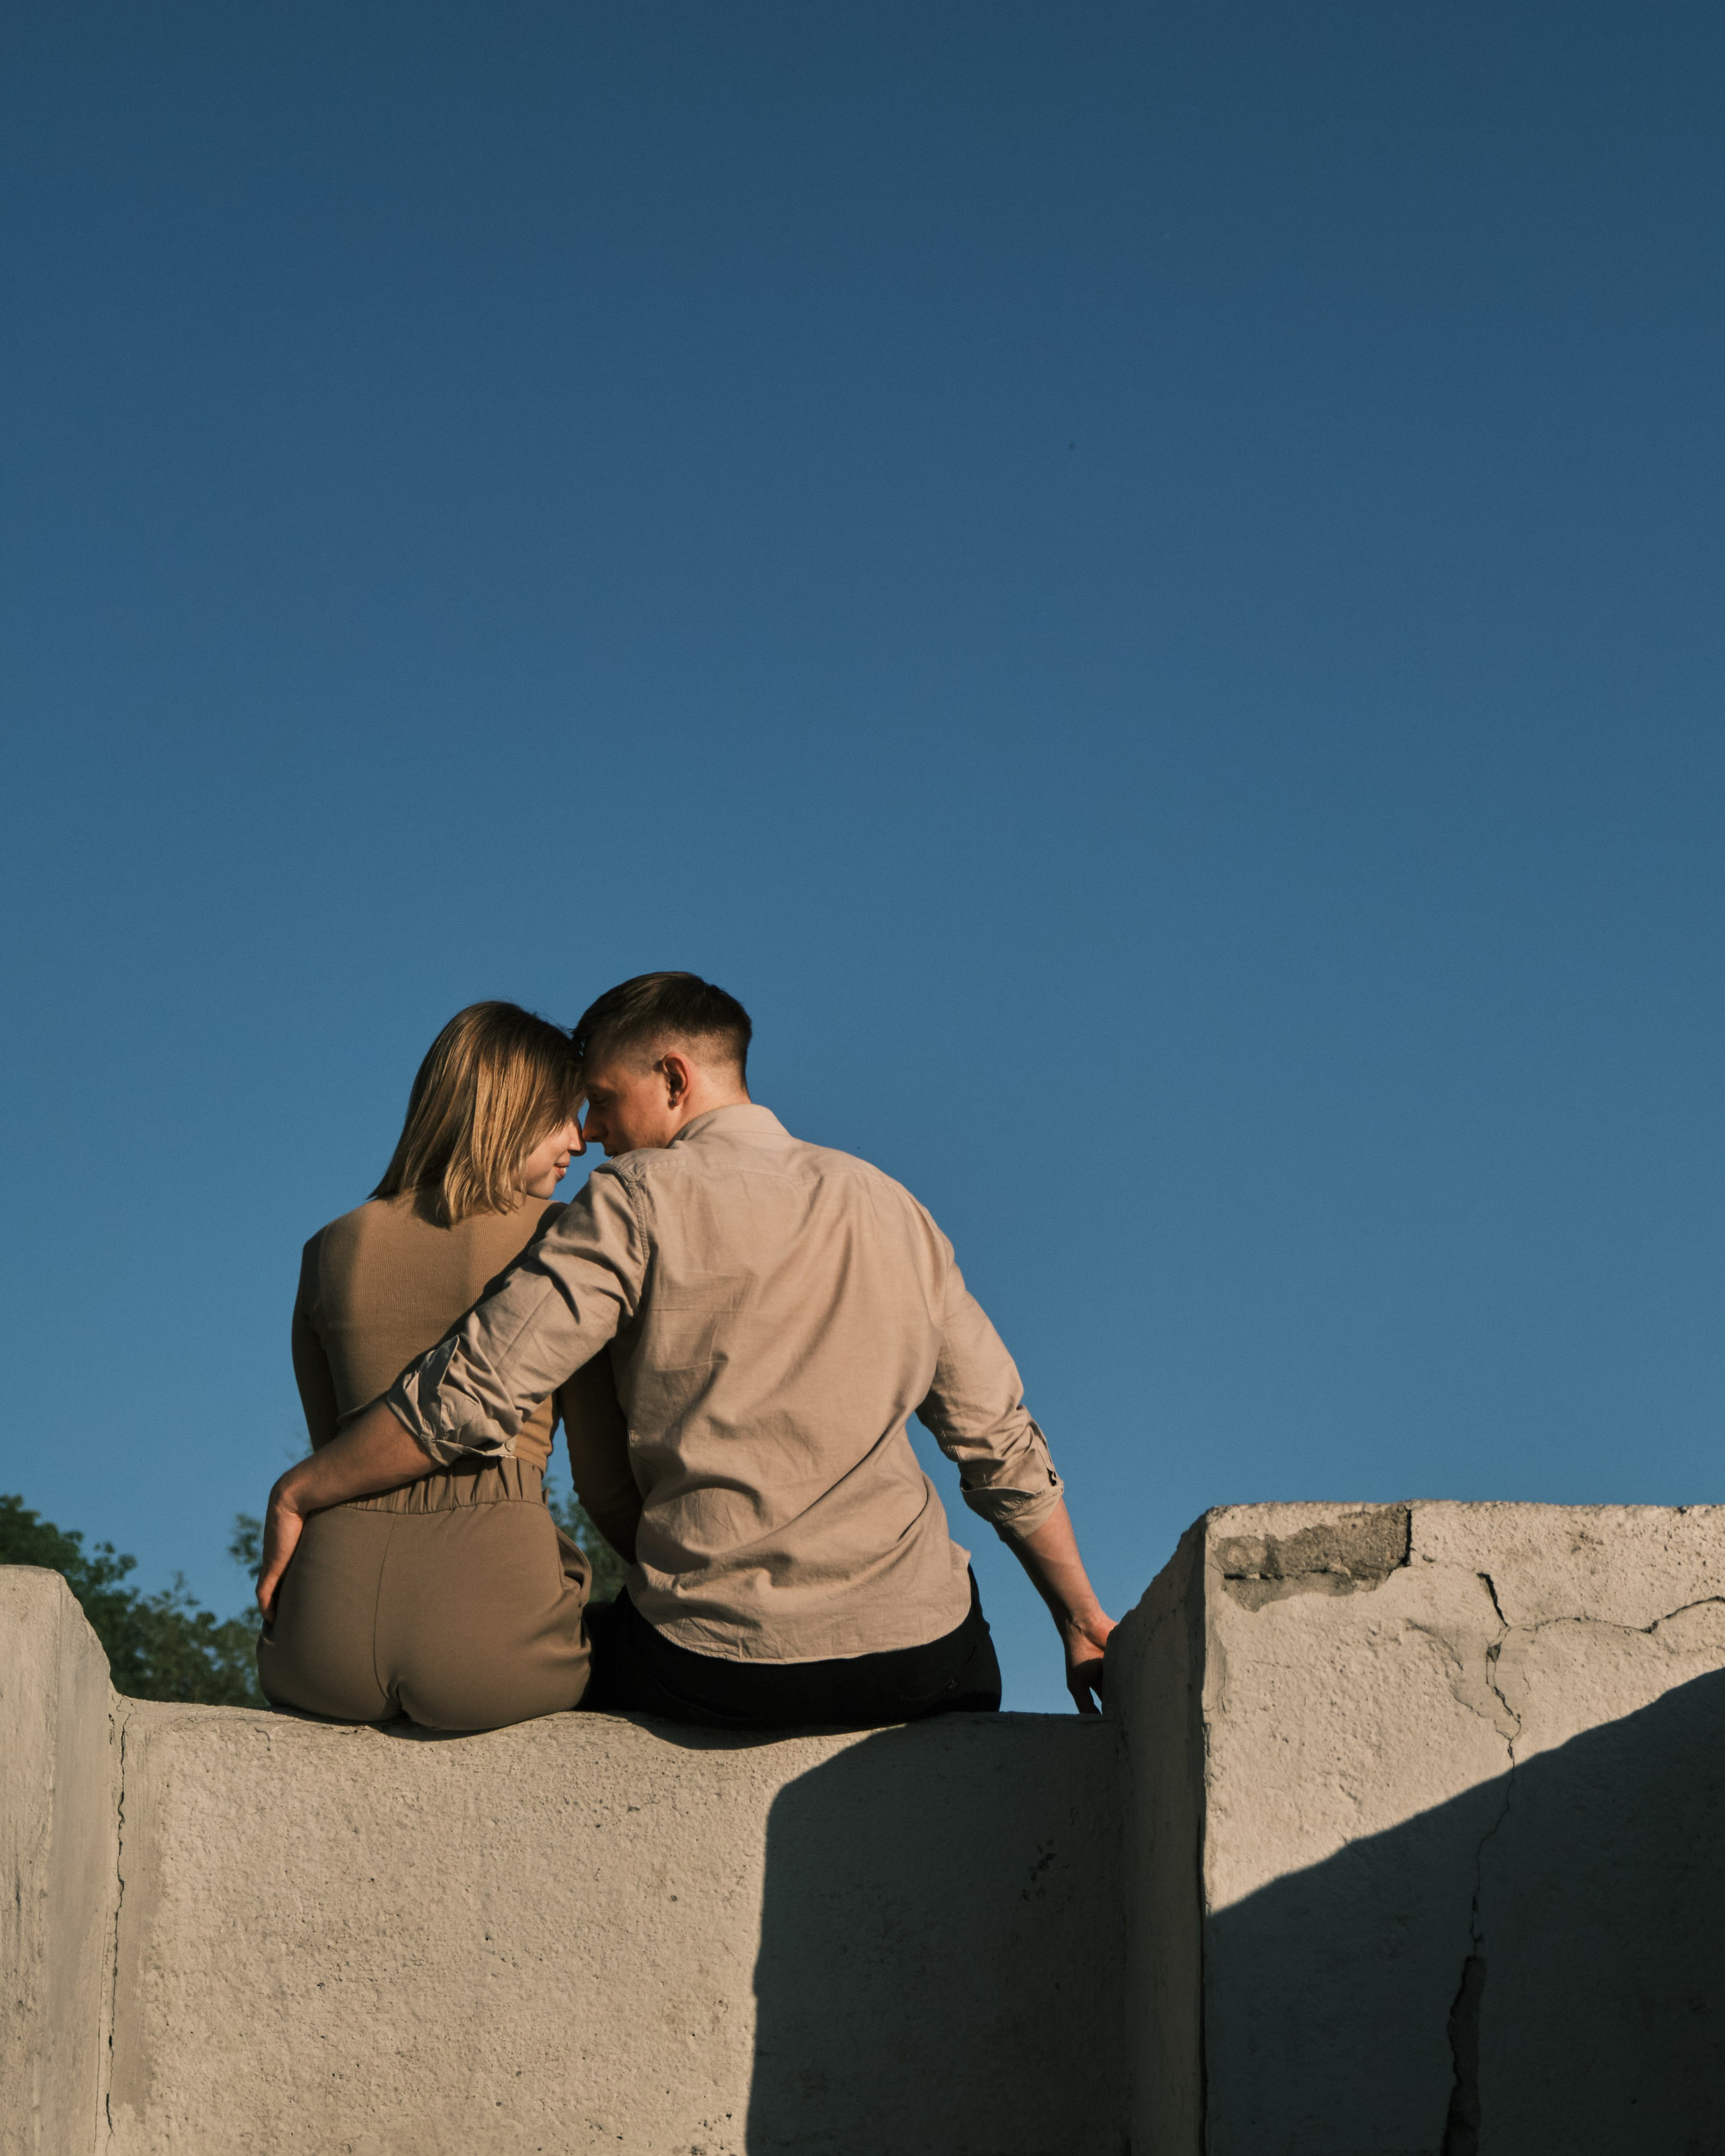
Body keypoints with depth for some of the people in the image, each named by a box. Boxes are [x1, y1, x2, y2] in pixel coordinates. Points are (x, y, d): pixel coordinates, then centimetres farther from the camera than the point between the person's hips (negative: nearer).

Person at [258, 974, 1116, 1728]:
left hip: (711, 1674, -4)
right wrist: (1083, 1623, 22)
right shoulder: (891, 1209, 13)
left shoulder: (640, 1201, -2)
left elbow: (472, 1395, -9)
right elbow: (1004, 1447, 13)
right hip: (920, 1662, 4)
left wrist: (298, 1492, 2)